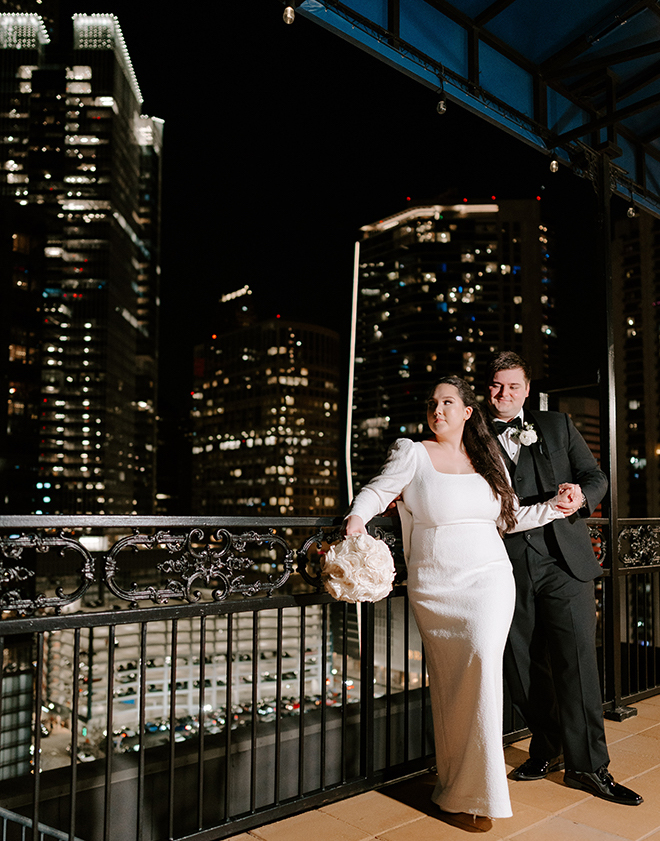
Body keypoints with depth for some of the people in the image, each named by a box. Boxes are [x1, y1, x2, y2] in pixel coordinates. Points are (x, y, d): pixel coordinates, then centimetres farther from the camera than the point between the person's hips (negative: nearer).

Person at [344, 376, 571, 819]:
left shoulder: (489, 457, 12)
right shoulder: (413, 453, 1)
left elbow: (508, 517, 19)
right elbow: (376, 492, 3)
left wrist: (553, 507, 9)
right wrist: (357, 518, -16)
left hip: (489, 578, 2)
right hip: (434, 586, -1)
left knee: (483, 657, -16)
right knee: (447, 678, 0)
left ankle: (484, 780, 1)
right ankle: (455, 779, 17)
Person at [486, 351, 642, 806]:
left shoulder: (558, 425, 12)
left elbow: (596, 475, 10)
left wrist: (582, 496, -13)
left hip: (564, 563, 0)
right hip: (509, 571, 1)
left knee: (576, 664, -2)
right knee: (523, 668, 8)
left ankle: (588, 766, 13)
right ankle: (549, 748, 29)